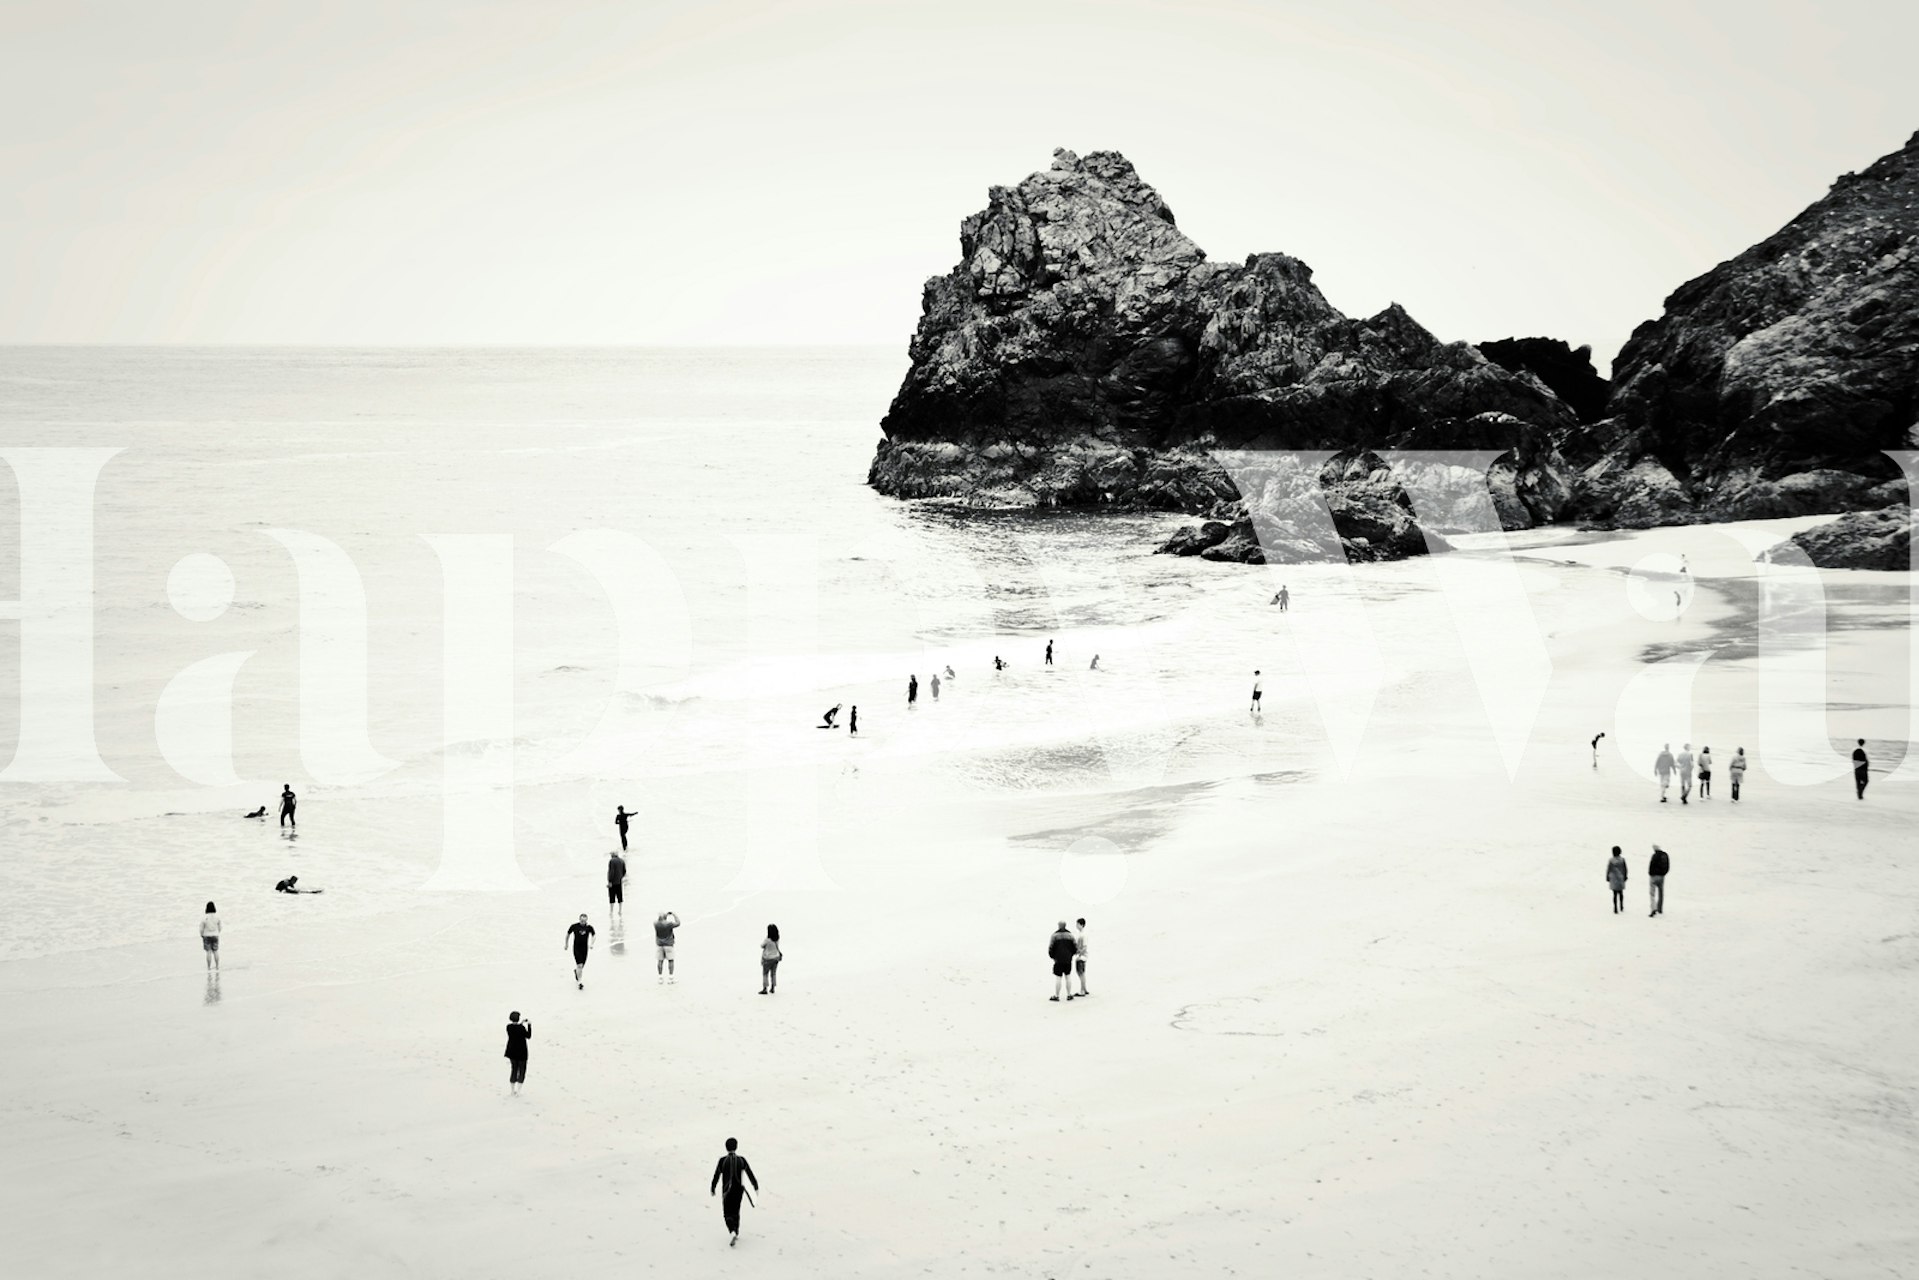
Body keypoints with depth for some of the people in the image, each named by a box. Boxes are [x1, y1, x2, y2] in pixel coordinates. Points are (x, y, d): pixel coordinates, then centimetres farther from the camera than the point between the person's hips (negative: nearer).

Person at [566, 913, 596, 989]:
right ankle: (580, 983, -9)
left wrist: (591, 944, -15)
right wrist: (566, 944, 12)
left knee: (582, 966, 16)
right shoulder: (574, 926, -12)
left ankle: (576, 971, 52)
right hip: (576, 948, -3)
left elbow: (593, 936, 3)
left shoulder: (589, 927, -8)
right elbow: (568, 934, 4)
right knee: (580, 965, -15)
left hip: (584, 949, 3)